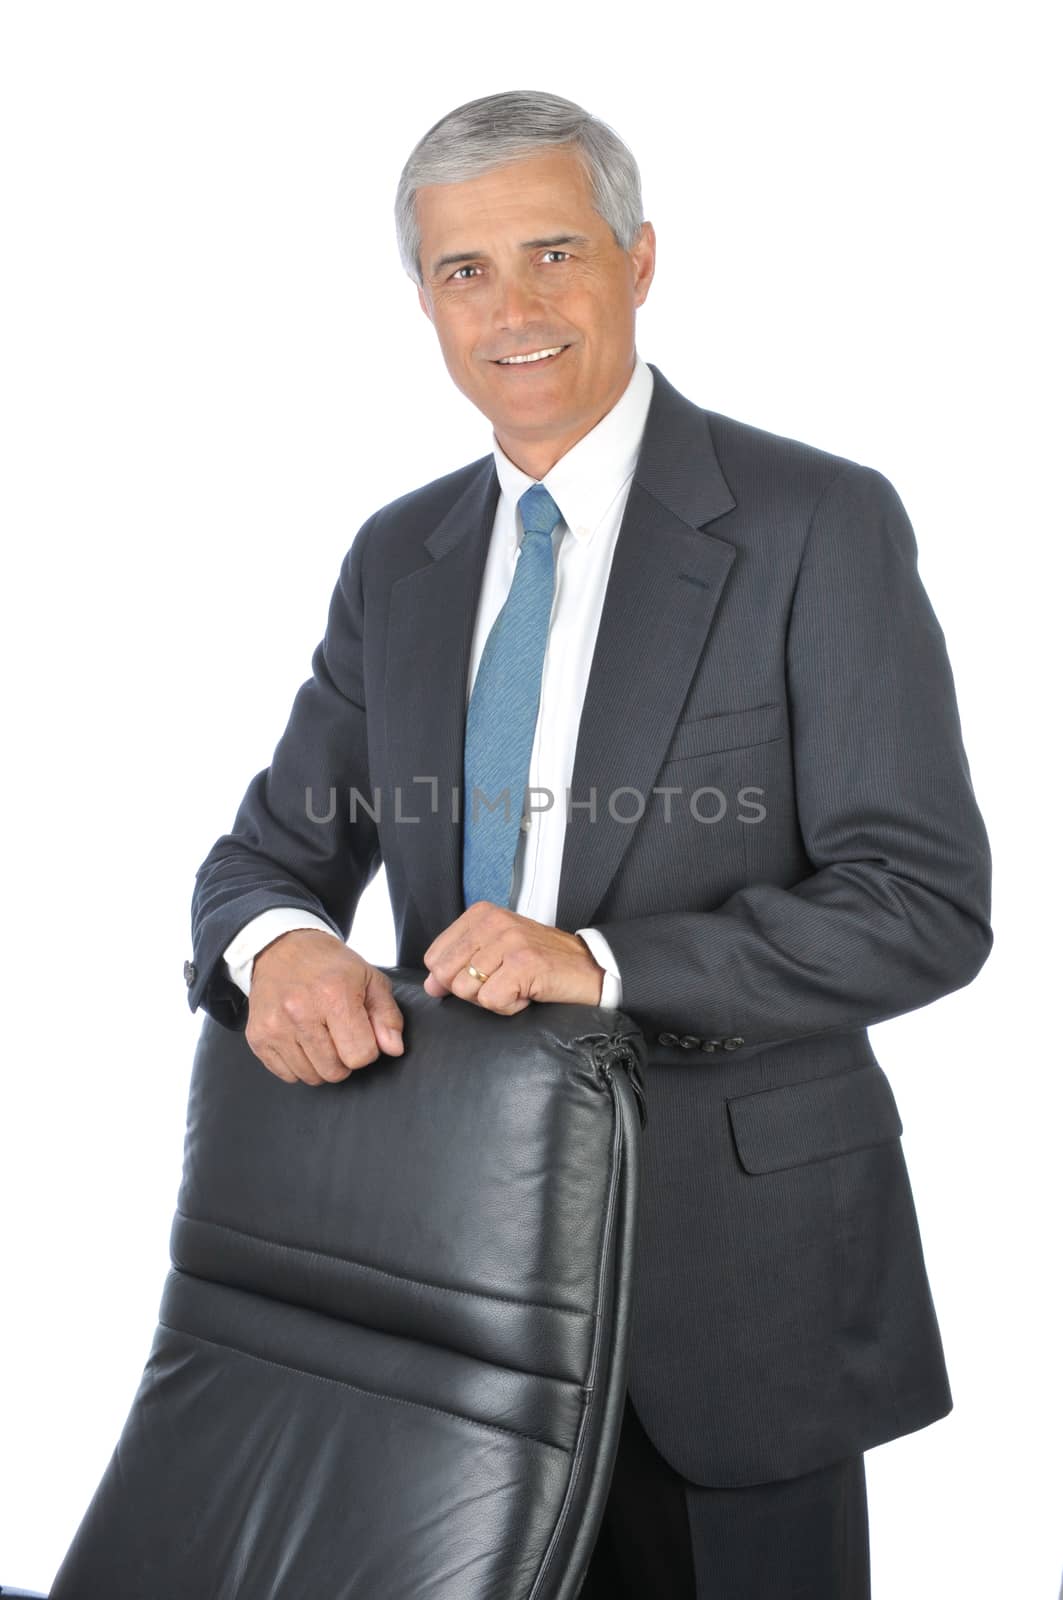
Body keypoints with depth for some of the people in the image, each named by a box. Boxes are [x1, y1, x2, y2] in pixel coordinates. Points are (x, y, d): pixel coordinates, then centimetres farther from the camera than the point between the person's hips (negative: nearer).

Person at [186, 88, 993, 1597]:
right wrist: (279, 944, -17)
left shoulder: (818, 525, -10)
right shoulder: (398, 558, 7)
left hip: (735, 1259, -4)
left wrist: (605, 960, -26)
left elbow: (926, 903, -15)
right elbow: (273, 848, 8)